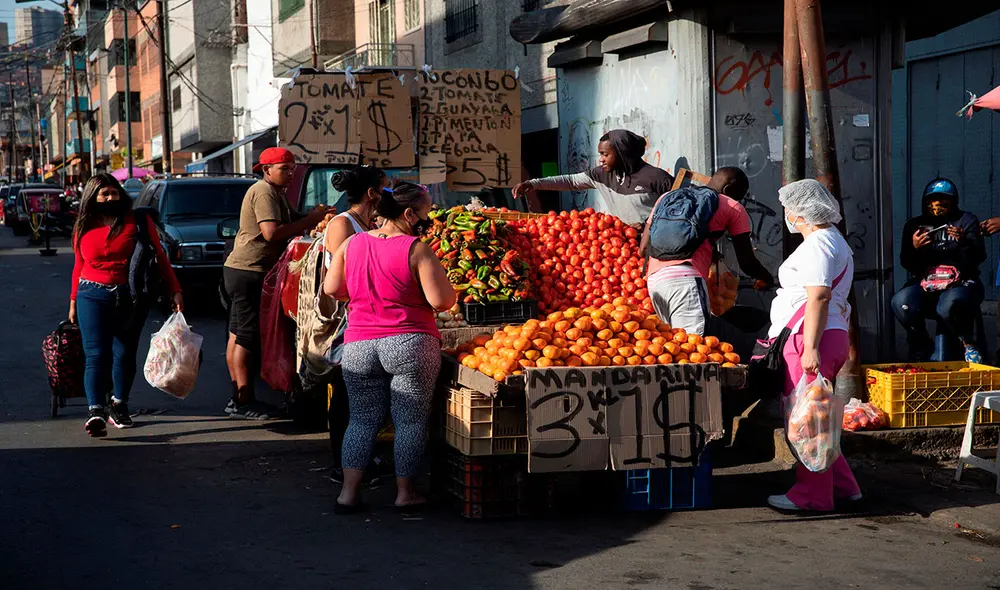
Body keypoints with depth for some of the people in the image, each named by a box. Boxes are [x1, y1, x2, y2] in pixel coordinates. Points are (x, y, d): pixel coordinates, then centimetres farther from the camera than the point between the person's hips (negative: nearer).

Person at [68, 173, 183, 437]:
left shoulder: (137, 221, 1)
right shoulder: (84, 228, 9)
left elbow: (159, 256, 1)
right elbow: (79, 266, 18)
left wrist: (174, 290, -5)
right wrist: (73, 301, 18)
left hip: (131, 297, 0)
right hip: (93, 296, 0)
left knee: (125, 354, 7)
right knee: (96, 355, -11)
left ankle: (119, 406, 22)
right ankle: (95, 411, -21)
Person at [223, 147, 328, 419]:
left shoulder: (274, 192, 22)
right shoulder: (265, 192, -13)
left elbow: (283, 228, 20)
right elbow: (271, 232, -24)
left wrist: (310, 221, 5)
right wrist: (308, 221, -20)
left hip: (240, 269, 11)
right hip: (250, 272, -11)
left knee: (238, 334, 11)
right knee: (249, 337, -9)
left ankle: (239, 397, 17)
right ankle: (244, 402, -7)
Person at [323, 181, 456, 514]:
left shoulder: (351, 244, 6)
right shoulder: (416, 250, -10)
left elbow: (331, 289, 11)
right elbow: (442, 301, -13)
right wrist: (434, 270, 5)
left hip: (359, 346, 5)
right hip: (410, 345, -4)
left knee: (362, 418, 12)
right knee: (410, 419, 6)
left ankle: (349, 492, 7)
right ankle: (405, 493, 11)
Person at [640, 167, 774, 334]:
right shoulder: (733, 208, 15)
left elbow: (643, 247, 25)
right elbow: (746, 262, 13)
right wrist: (767, 279, 34)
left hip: (654, 280, 6)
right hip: (685, 278, -6)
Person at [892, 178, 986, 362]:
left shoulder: (966, 220, 10)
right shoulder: (915, 225, 14)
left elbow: (979, 256, -3)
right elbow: (907, 264, 8)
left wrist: (964, 241, -25)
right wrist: (914, 248, -15)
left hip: (960, 283, -2)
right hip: (924, 283, 2)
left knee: (948, 307, -38)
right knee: (901, 302, -31)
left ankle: (969, 343, -6)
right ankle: (920, 348, -5)